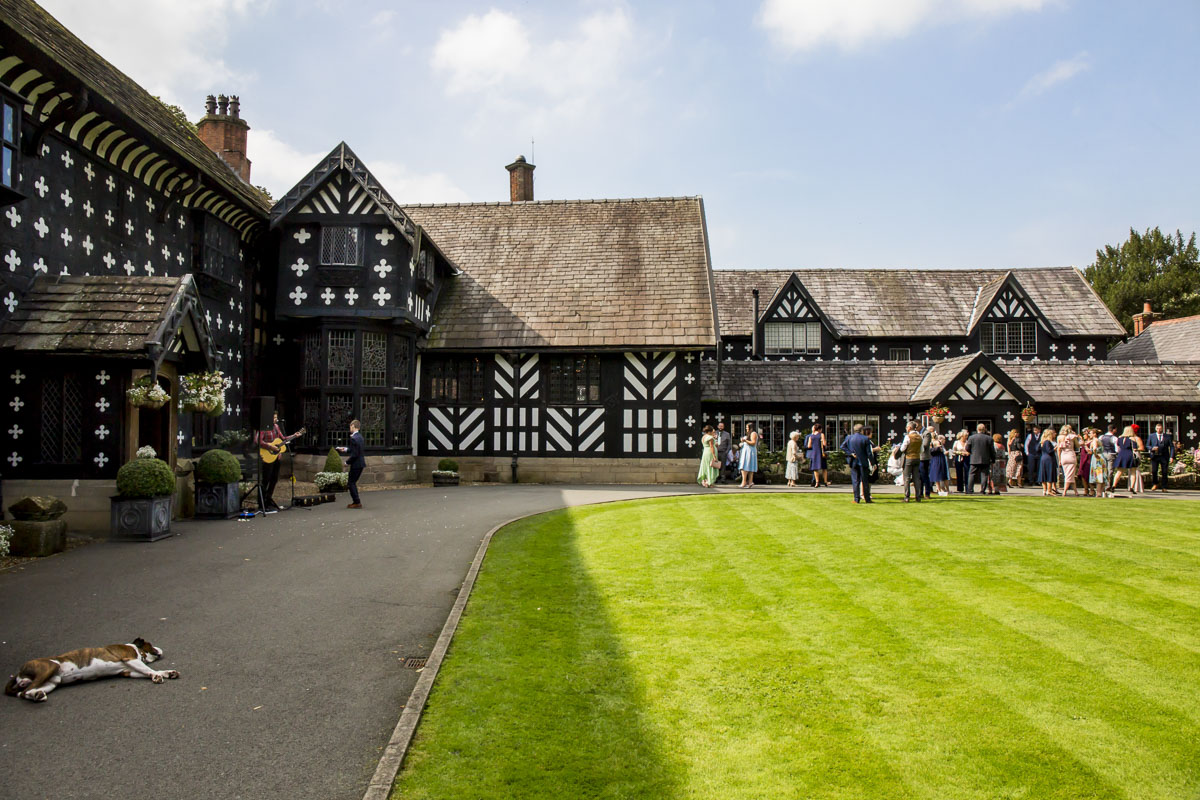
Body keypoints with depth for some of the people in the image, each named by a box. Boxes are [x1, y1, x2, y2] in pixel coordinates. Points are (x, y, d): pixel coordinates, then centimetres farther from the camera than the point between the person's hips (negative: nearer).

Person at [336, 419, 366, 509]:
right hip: (360, 463, 9)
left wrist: (347, 462, -11)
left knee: (351, 483, 1)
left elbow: (354, 454, -23)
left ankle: (357, 503, 4)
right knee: (353, 482, 18)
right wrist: (346, 449, 18)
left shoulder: (353, 438, -21)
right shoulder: (359, 436, 8)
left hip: (356, 464, -9)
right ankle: (355, 501, 24)